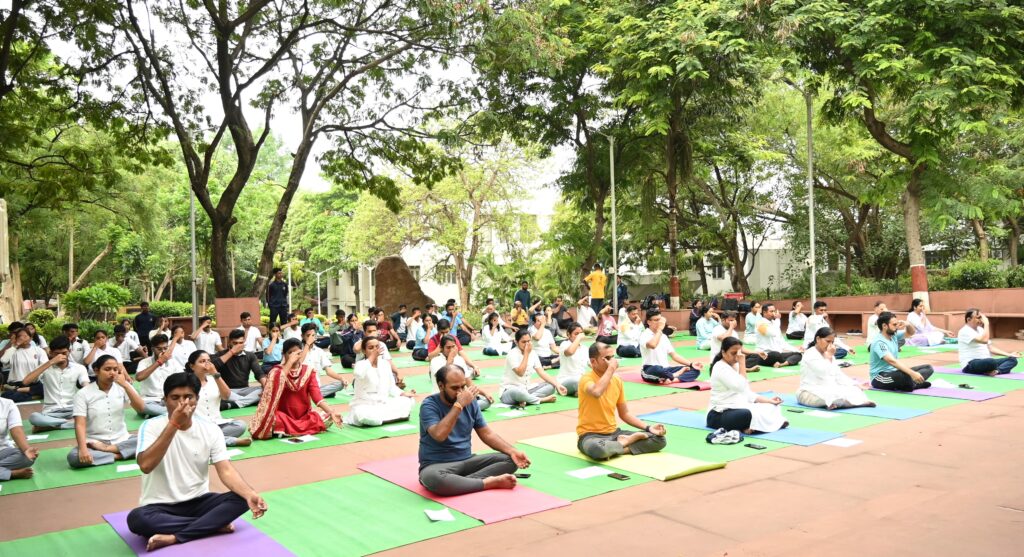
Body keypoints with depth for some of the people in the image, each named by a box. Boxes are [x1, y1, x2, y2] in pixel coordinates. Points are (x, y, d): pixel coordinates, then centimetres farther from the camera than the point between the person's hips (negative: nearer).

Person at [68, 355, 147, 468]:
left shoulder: (122, 387, 2)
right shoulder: (83, 393, -4)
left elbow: (141, 409, -9)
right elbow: (80, 424, -13)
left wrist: (126, 385, -18)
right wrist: (83, 449, -29)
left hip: (121, 440, 2)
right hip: (94, 443, -2)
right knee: (73, 457, -33)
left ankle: (107, 450, -20)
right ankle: (118, 456, -24)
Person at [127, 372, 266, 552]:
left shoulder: (210, 429, -4)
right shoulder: (151, 426, -11)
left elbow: (225, 470, -12)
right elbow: (145, 466, -28)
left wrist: (250, 494, -31)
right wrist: (173, 424, -32)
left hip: (199, 502, 2)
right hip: (160, 506, -2)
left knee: (241, 499, -22)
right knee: (137, 518, -35)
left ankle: (174, 537, -26)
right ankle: (215, 524, -22)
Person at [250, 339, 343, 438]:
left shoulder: (308, 371, 1)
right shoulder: (277, 371, -5)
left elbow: (317, 395, -8)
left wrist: (332, 412, -24)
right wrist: (290, 362, -26)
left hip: (304, 416, 4)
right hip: (284, 417, -4)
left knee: (329, 417, -22)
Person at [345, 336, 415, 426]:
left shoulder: (385, 363, 6)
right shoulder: (361, 364, -10)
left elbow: (391, 386, 15)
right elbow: (358, 374, -37)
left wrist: (403, 394, -1)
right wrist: (371, 357, -27)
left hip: (383, 403, 6)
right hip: (364, 405, -6)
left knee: (409, 401, -9)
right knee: (364, 415, -41)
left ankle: (379, 418, -13)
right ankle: (397, 416, -23)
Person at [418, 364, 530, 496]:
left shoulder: (470, 402, 3)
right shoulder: (429, 405, -13)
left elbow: (487, 434, 6)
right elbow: (439, 435, -29)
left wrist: (512, 451, -8)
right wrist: (459, 405, -28)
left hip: (467, 460, 6)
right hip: (436, 465, -5)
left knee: (510, 460, -10)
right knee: (433, 479, -41)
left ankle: (459, 483, -25)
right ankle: (489, 483, -24)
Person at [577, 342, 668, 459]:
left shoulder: (617, 380, 6)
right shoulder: (586, 379, -14)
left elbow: (624, 413, 14)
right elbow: (596, 392, -40)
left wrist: (648, 428, 1)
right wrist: (611, 368, -28)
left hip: (614, 433, 7)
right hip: (591, 434, -6)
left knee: (660, 440, -2)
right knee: (598, 449, -43)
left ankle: (620, 446, -11)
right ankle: (627, 442, -14)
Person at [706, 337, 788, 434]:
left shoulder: (736, 365, 14)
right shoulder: (720, 368, -15)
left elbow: (747, 393, 15)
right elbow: (741, 387, -26)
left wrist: (769, 401, 3)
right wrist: (741, 362, -23)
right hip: (720, 414, -10)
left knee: (771, 407, 2)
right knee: (751, 415, -37)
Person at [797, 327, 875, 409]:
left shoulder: (829, 355, 15)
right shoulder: (810, 355, -13)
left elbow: (838, 374, 15)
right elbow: (824, 373, -23)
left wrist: (854, 384, 1)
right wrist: (829, 356, -16)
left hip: (828, 390, 9)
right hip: (809, 393, -9)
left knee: (855, 389, -7)